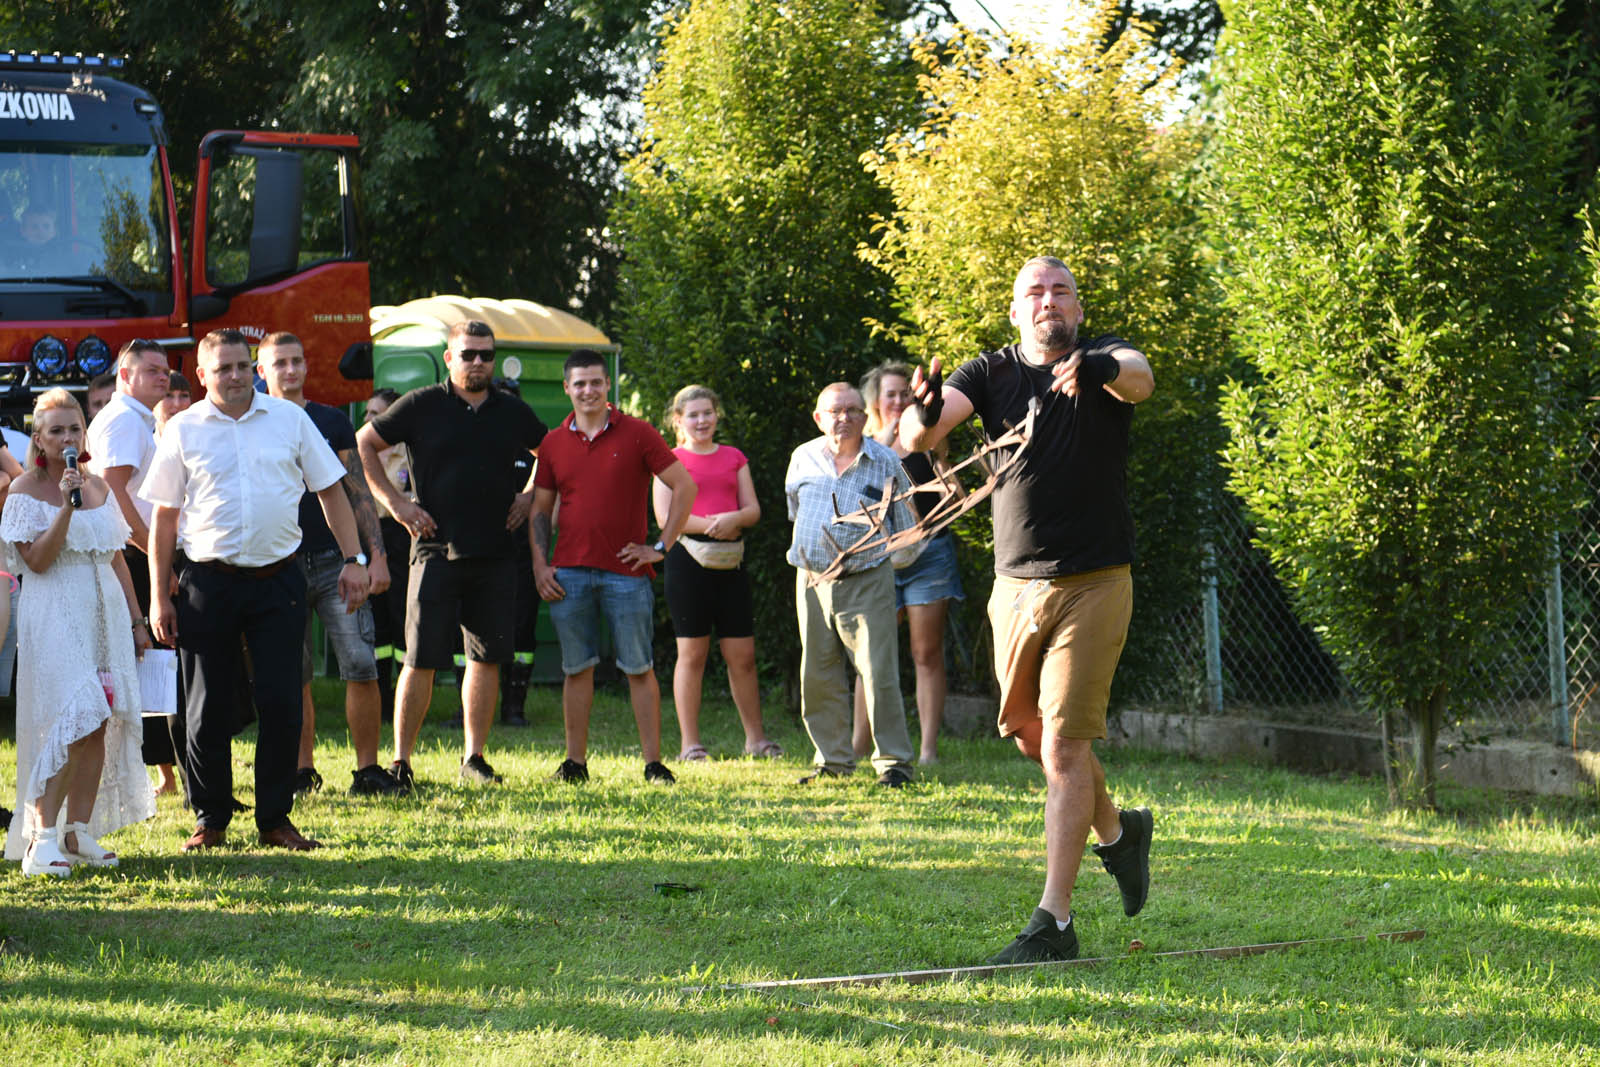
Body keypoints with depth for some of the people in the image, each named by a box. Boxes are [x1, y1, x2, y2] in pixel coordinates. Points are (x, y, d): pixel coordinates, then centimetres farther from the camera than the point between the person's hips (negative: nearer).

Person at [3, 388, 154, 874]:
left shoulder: (99, 488, 15)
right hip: (54, 617, -6)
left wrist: (136, 621, 17)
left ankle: (80, 831, 7)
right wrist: (67, 506, -19)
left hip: (104, 612, 6)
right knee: (72, 722, -16)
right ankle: (42, 838, -15)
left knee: (101, 725, 1)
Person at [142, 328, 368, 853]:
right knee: (209, 710, 3)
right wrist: (159, 596, 2)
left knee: (281, 703, -3)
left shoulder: (289, 419, 6)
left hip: (277, 582, 1)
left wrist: (353, 559, 4)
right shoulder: (183, 430, 3)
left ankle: (275, 819, 9)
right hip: (209, 583, 0)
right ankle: (210, 819, 16)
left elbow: (330, 490, 12)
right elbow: (165, 515, 6)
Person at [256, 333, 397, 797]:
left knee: (361, 667, -10)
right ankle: (303, 771, 14)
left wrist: (377, 555, 0)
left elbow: (358, 493, 9)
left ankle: (367, 770, -3)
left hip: (335, 561, 0)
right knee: (293, 678, 3)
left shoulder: (332, 423, 9)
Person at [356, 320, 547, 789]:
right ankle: (400, 760, 1)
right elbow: (364, 445, 4)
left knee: (487, 657, 5)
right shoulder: (422, 406, -1)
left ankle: (474, 757, 14)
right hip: (436, 551, -4)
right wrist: (395, 502, -2)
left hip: (494, 555, 4)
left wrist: (529, 496, 13)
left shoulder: (513, 412, 10)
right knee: (422, 659, -5)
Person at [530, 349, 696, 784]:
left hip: (626, 570, -3)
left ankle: (654, 763, 2)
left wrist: (662, 546, -4)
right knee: (576, 667, 6)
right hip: (569, 572, 3)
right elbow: (539, 509, 15)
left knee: (639, 667, 0)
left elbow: (684, 487, 1)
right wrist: (539, 565, 3)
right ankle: (575, 761, 11)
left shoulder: (636, 434, 1)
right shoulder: (554, 443, 10)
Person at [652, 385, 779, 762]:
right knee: (692, 652, -2)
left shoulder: (734, 458, 15)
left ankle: (756, 737, 14)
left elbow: (753, 509, 10)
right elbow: (664, 515, -6)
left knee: (742, 653, 4)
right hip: (688, 558, -3)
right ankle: (690, 744, 3)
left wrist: (733, 520, -12)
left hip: (730, 560, 3)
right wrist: (710, 523, -16)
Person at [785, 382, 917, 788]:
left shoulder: (885, 463, -1)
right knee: (818, 676, 5)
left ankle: (893, 760, -4)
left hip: (867, 581, -4)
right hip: (813, 581, 4)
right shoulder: (803, 459, 8)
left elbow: (905, 523, 11)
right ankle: (833, 760, 16)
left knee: (879, 672, -10)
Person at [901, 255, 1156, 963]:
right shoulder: (992, 373, 2)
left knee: (1065, 746, -9)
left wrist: (1095, 369, -53)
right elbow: (913, 440, -13)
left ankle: (1054, 923, -7)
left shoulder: (1104, 358, -4)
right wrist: (925, 414, -38)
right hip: (1015, 586, 5)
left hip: (1093, 585, -4)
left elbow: (1138, 379, -30)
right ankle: (1117, 830, 44)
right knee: (1029, 735, 17)